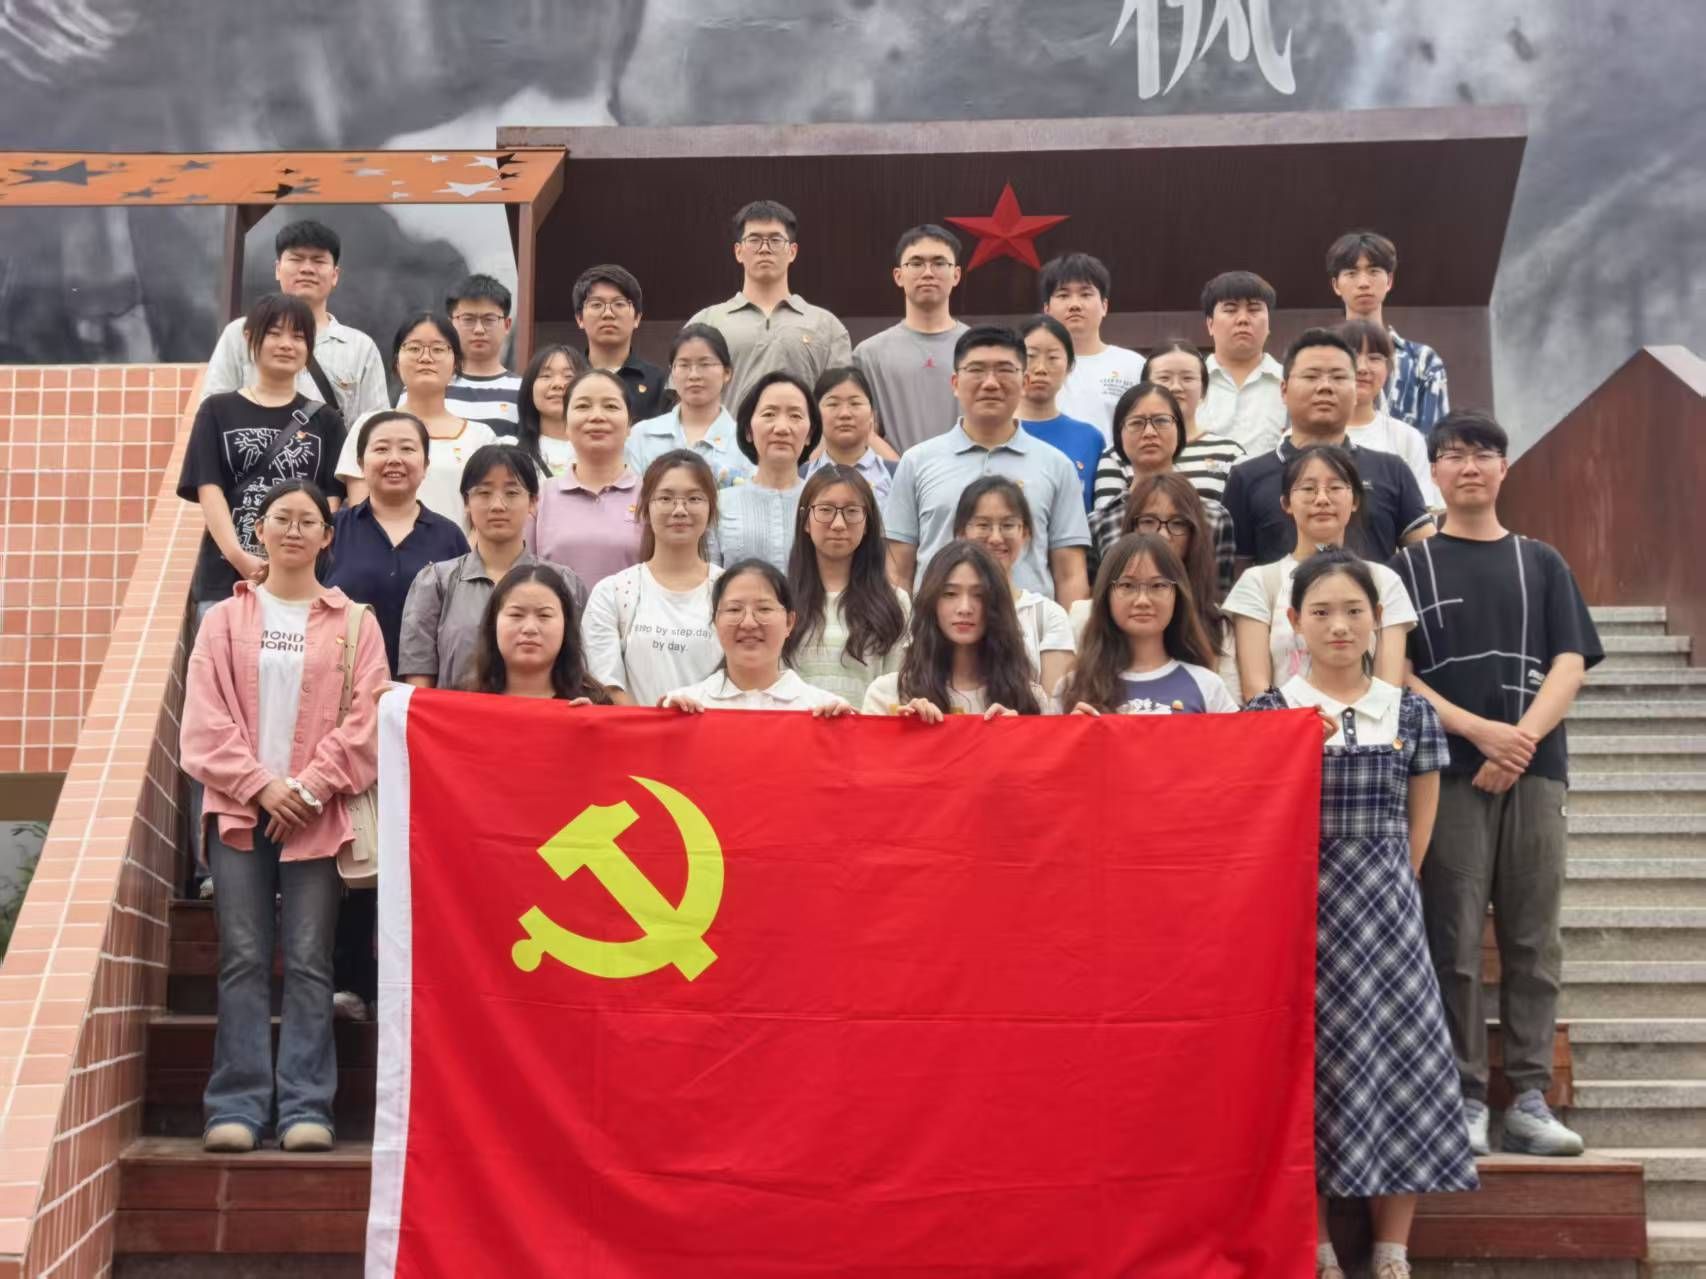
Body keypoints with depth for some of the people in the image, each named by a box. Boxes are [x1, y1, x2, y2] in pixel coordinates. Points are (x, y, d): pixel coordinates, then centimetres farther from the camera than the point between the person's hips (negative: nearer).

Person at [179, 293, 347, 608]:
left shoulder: (324, 420, 13)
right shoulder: (218, 411, 11)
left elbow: (331, 501, 5)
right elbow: (209, 490, 1)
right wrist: (238, 556, -17)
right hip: (226, 575, 0)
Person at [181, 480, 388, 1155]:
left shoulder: (354, 622, 8)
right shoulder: (226, 619, 10)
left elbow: (366, 719, 0)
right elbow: (206, 718, 2)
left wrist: (310, 787, -10)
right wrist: (260, 784, -10)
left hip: (318, 815, -1)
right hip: (241, 808, 1)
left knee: (308, 962, -2)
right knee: (244, 960, -1)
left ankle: (306, 1107, 0)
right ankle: (236, 1106, 1)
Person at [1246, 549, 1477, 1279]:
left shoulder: (1412, 715, 5)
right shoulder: (1270, 715, -1)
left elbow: (1417, 833, 9)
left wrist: (1387, 894, 5)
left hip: (1386, 915, 2)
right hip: (1303, 911, -2)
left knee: (1403, 1063, 1)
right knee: (1310, 1067, 0)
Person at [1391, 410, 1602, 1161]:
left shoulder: (1542, 564, 15)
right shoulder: (1408, 566, 9)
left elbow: (1571, 665, 5)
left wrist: (1523, 738, -12)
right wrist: (1481, 731, -12)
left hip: (1534, 771, 2)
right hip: (1448, 774, -2)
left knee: (1534, 940, 1)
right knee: (1453, 943, -3)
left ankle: (1530, 1099, 6)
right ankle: (1464, 1099, 3)